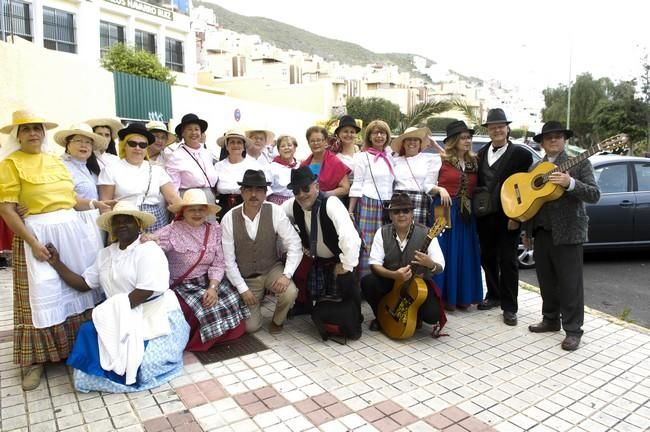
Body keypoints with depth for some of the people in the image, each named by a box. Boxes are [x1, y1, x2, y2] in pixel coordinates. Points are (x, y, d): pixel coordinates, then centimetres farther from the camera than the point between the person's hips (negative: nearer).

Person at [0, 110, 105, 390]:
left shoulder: (56, 162, 12)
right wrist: (33, 242, -18)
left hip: (72, 229, 6)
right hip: (38, 233, -5)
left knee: (79, 288, 10)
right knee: (42, 297, -1)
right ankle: (35, 360, 15)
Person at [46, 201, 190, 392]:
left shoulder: (148, 250, -9)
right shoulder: (105, 254, 15)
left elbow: (146, 291, -18)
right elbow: (84, 284, 10)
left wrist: (114, 310, -17)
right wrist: (56, 263, 2)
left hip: (156, 316, -7)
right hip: (122, 319, 7)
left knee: (141, 360, -25)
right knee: (89, 332, -18)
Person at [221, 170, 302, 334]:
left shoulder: (276, 212, -17)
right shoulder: (229, 219, -16)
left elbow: (294, 246, -16)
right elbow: (228, 260, -11)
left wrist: (286, 275, -29)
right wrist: (242, 288, -13)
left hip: (272, 269, 0)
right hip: (245, 277, 0)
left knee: (290, 293, -29)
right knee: (251, 326, -5)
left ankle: (277, 320, 7)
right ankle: (257, 297, 30)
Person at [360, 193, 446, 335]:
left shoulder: (426, 233, -13)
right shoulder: (382, 232, -9)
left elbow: (440, 267, -16)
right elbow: (374, 264, -15)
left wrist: (430, 264, -40)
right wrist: (394, 275, -34)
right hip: (390, 281, 2)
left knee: (432, 314, -26)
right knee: (367, 282, -27)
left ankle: (414, 316, 13)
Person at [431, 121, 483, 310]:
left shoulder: (473, 161, 11)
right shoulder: (442, 160, -4)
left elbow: (476, 187, 15)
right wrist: (440, 189, -21)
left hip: (466, 212, 5)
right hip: (445, 210, -5)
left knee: (465, 254, 8)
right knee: (445, 253, -1)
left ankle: (462, 296, 20)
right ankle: (444, 296, 9)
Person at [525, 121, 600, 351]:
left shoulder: (580, 163, -2)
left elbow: (594, 195, -11)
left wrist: (570, 183, -26)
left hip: (568, 232, -5)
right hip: (541, 231, 5)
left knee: (570, 283, 0)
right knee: (546, 280, 14)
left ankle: (573, 330, 11)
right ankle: (550, 319, 29)